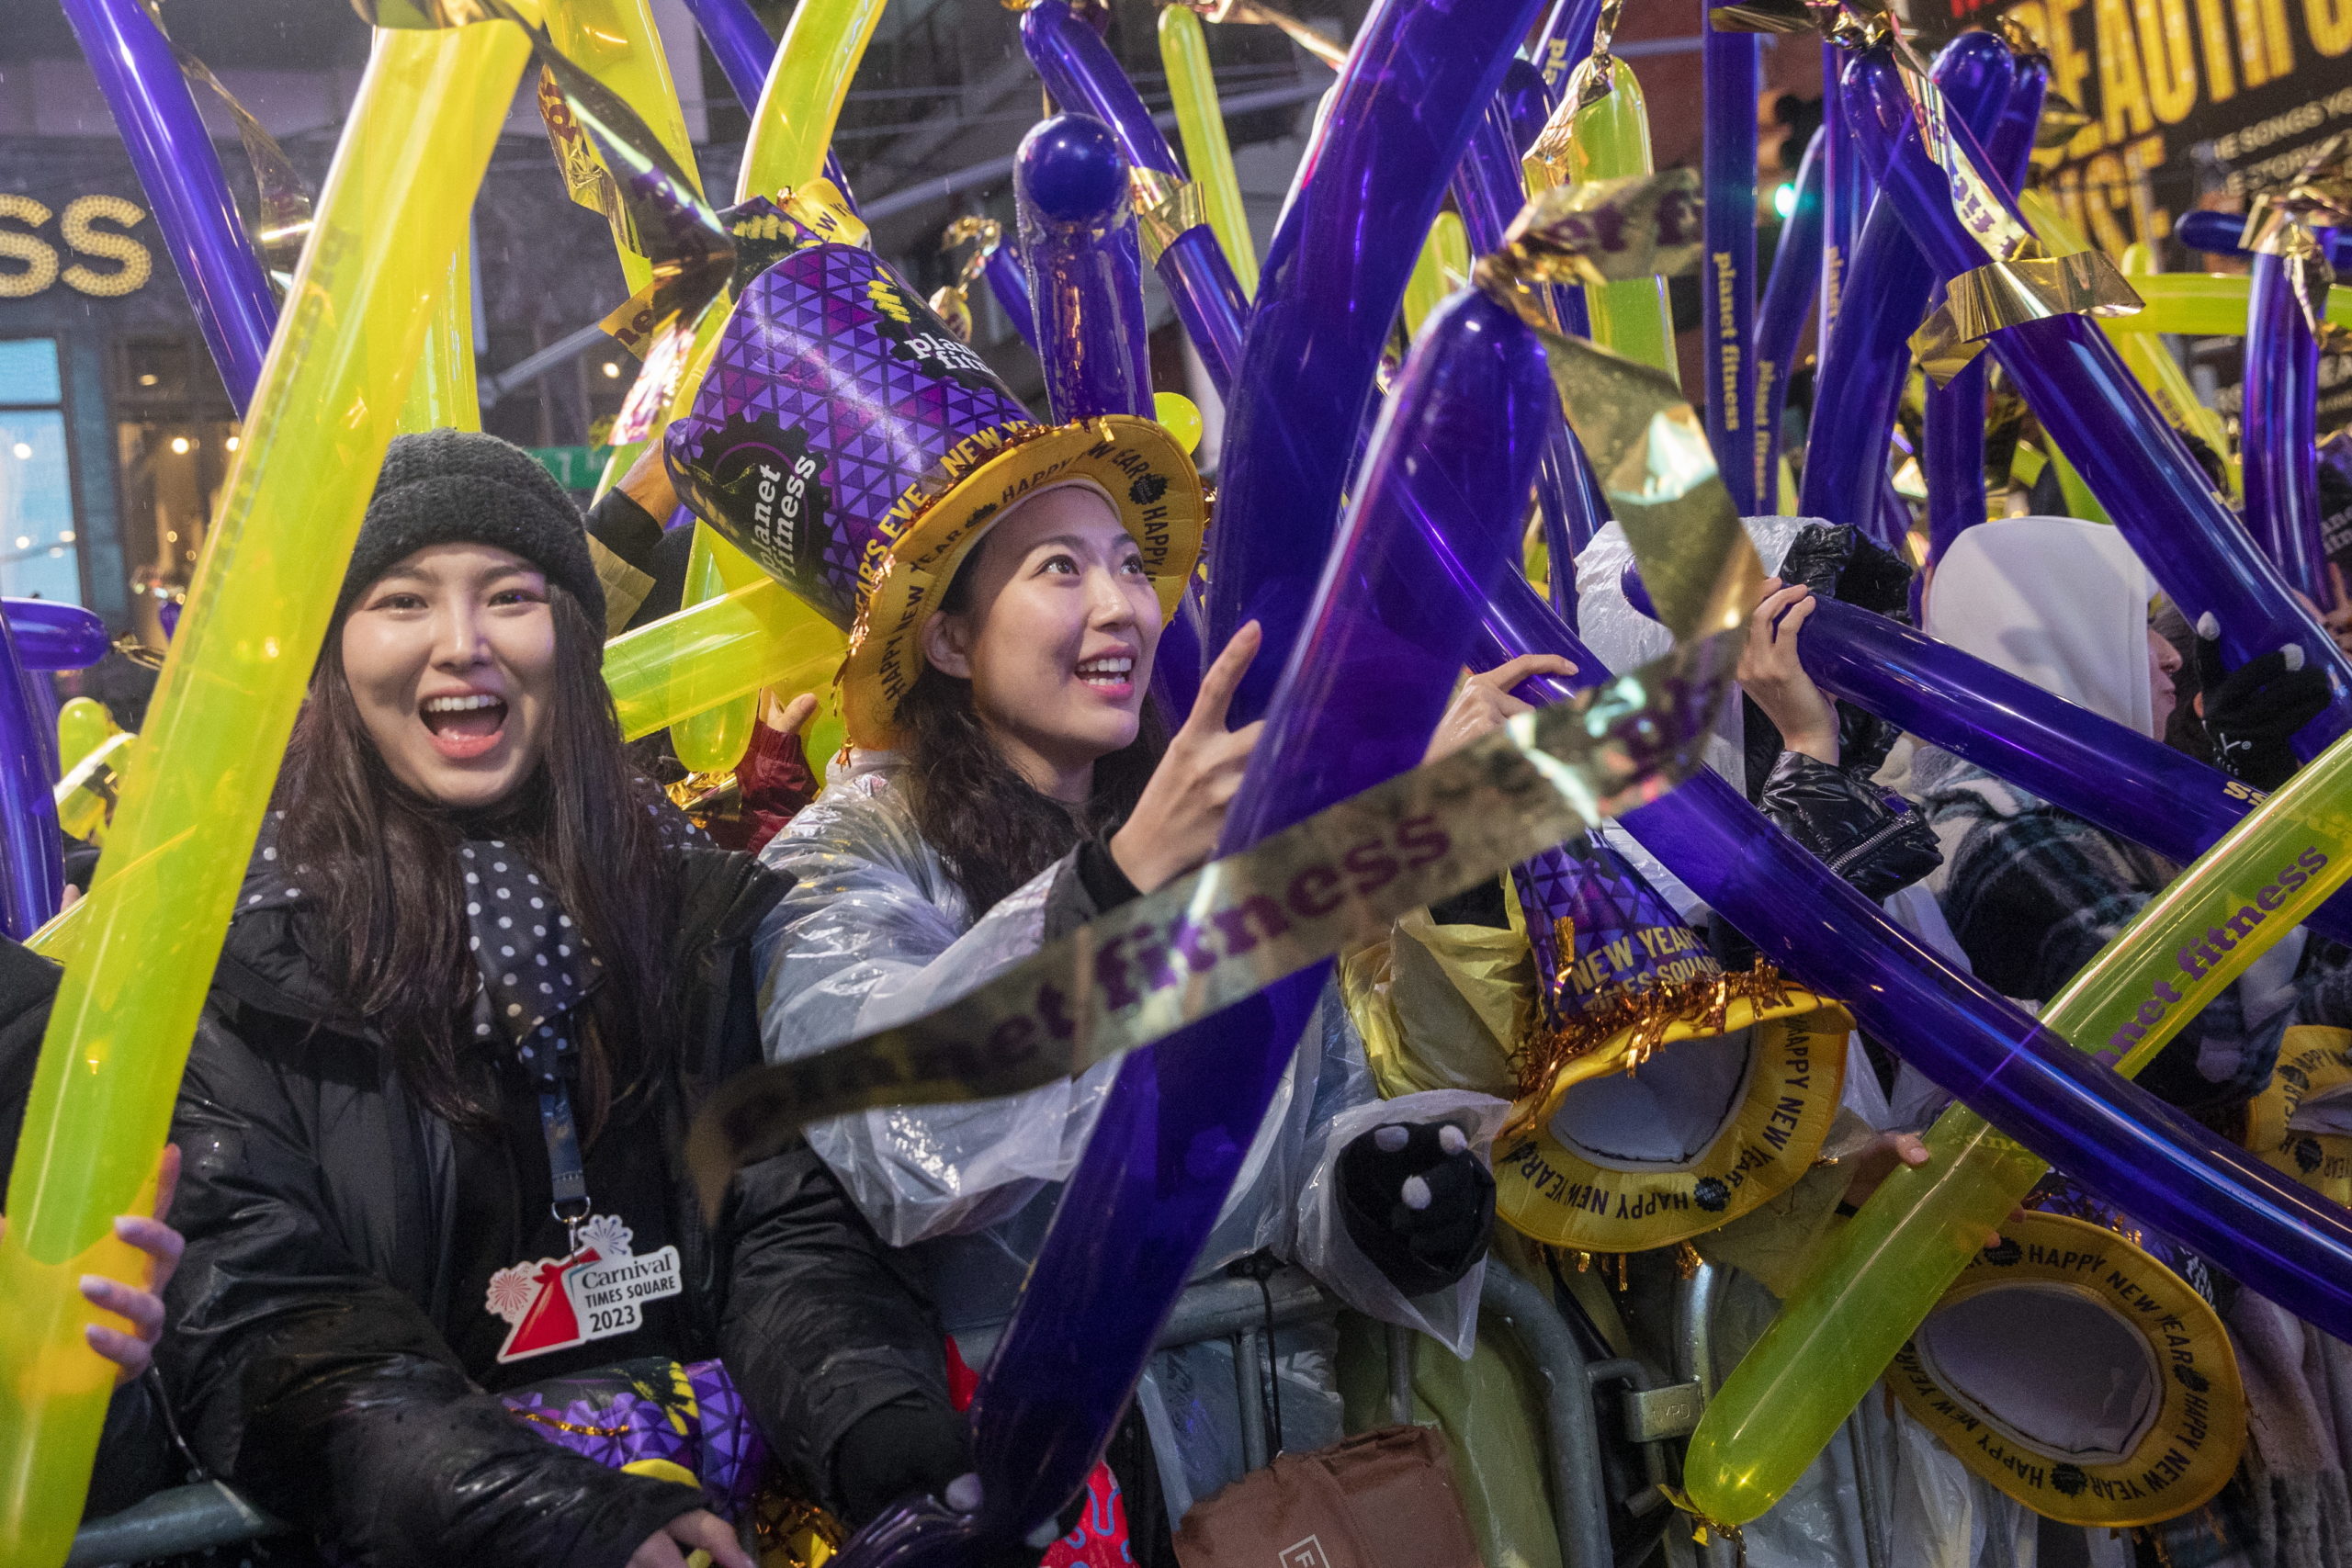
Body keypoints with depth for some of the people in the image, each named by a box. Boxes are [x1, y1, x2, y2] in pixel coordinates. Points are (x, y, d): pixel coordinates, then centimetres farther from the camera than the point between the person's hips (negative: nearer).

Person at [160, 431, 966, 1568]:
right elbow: (255, 1324, -9)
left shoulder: (705, 916, 8)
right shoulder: (233, 953, -1)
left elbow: (795, 1228, 1)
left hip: (729, 1456, 2)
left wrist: (889, 1432, -20)